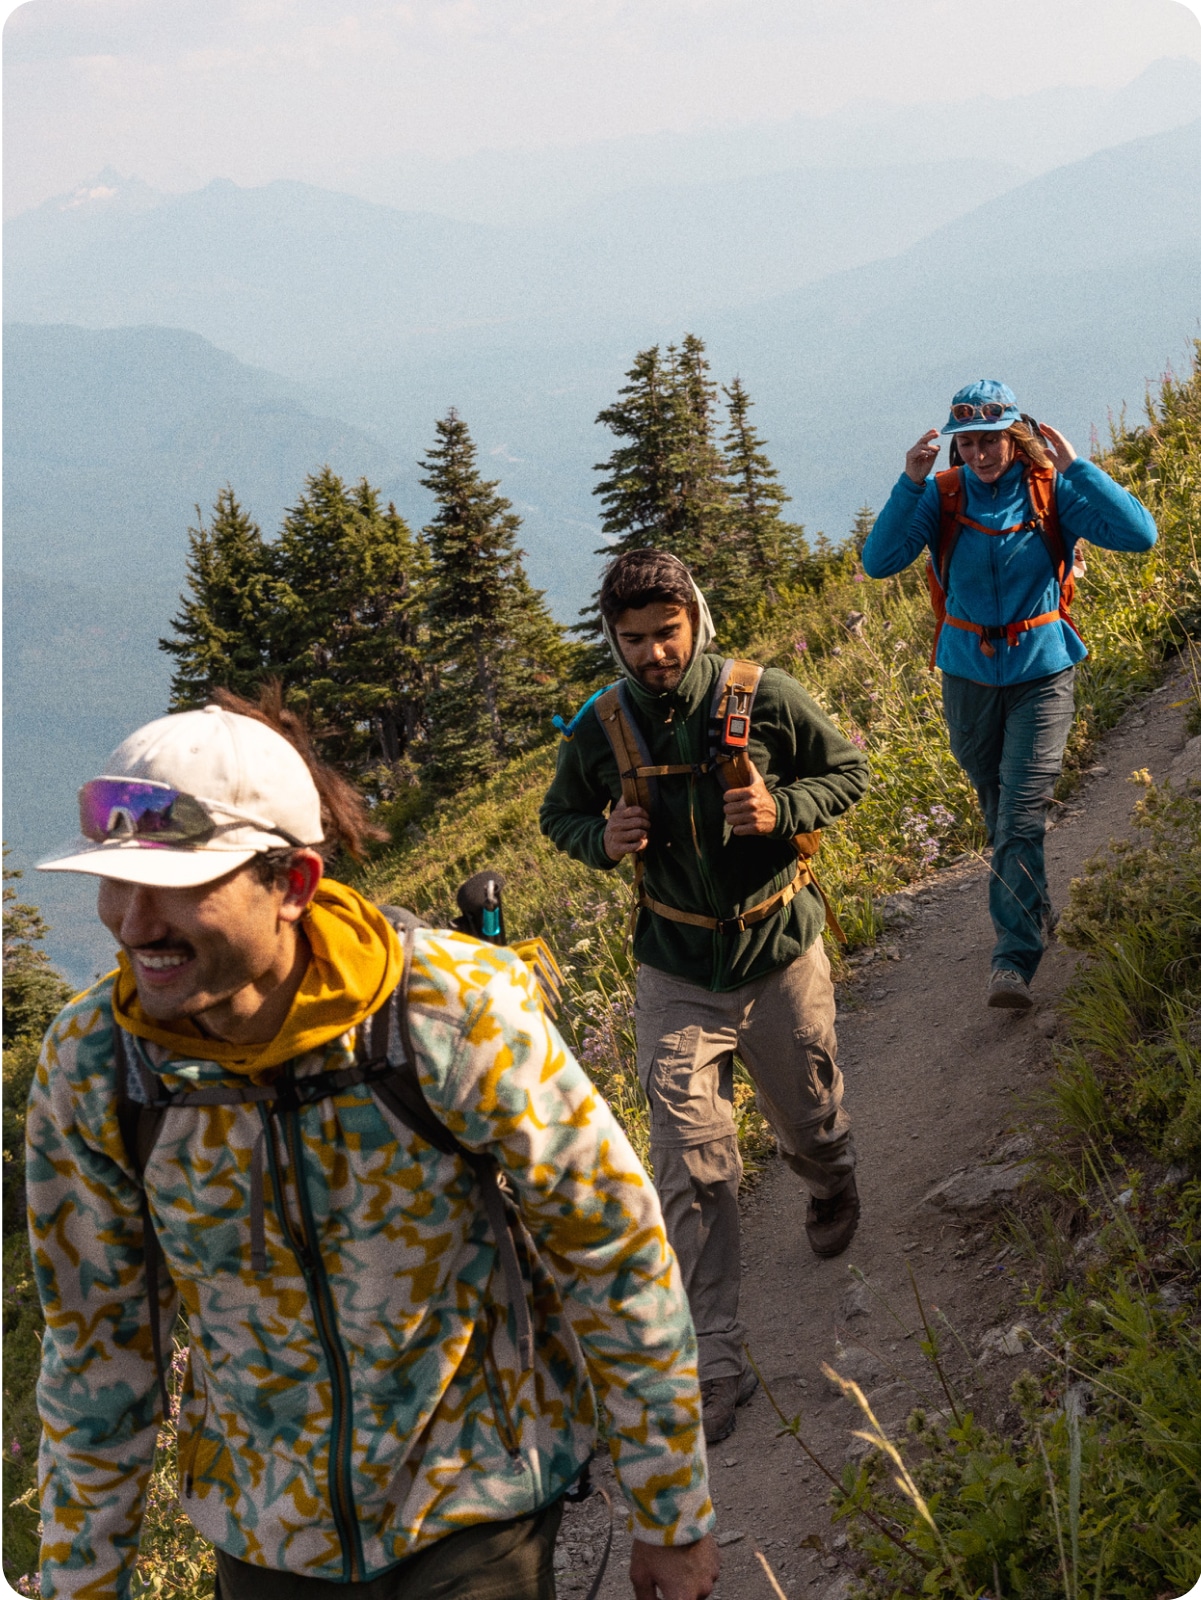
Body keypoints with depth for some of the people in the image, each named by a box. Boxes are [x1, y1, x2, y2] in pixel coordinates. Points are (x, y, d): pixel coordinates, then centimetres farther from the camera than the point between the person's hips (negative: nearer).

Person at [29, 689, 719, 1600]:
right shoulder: (88, 1070, -16)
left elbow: (619, 1260, -14)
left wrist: (677, 1520, -5)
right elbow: (95, 1349, -1)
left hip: (479, 1508, -3)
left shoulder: (459, 1013, -26)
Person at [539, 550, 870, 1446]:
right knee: (692, 1169, -6)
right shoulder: (600, 730, -7)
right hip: (677, 976, 1)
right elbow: (561, 815, 10)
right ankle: (715, 1360, 3)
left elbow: (850, 772, 0)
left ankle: (835, 1186, 58)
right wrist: (603, 840, -14)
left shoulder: (765, 699, -14)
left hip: (780, 956, 0)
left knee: (810, 1125, 20)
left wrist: (782, 809, -20)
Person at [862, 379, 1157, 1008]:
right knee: (997, 812, 18)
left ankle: (1014, 958, -9)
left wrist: (1074, 467, -24)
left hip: (1040, 675, -3)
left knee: (1020, 817, -11)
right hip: (967, 675, 3)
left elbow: (1139, 535, -21)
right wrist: (910, 482, -26)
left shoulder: (1051, 490, -9)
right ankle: (1035, 911, 42)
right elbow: (878, 562, -18)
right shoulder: (942, 496, -6)